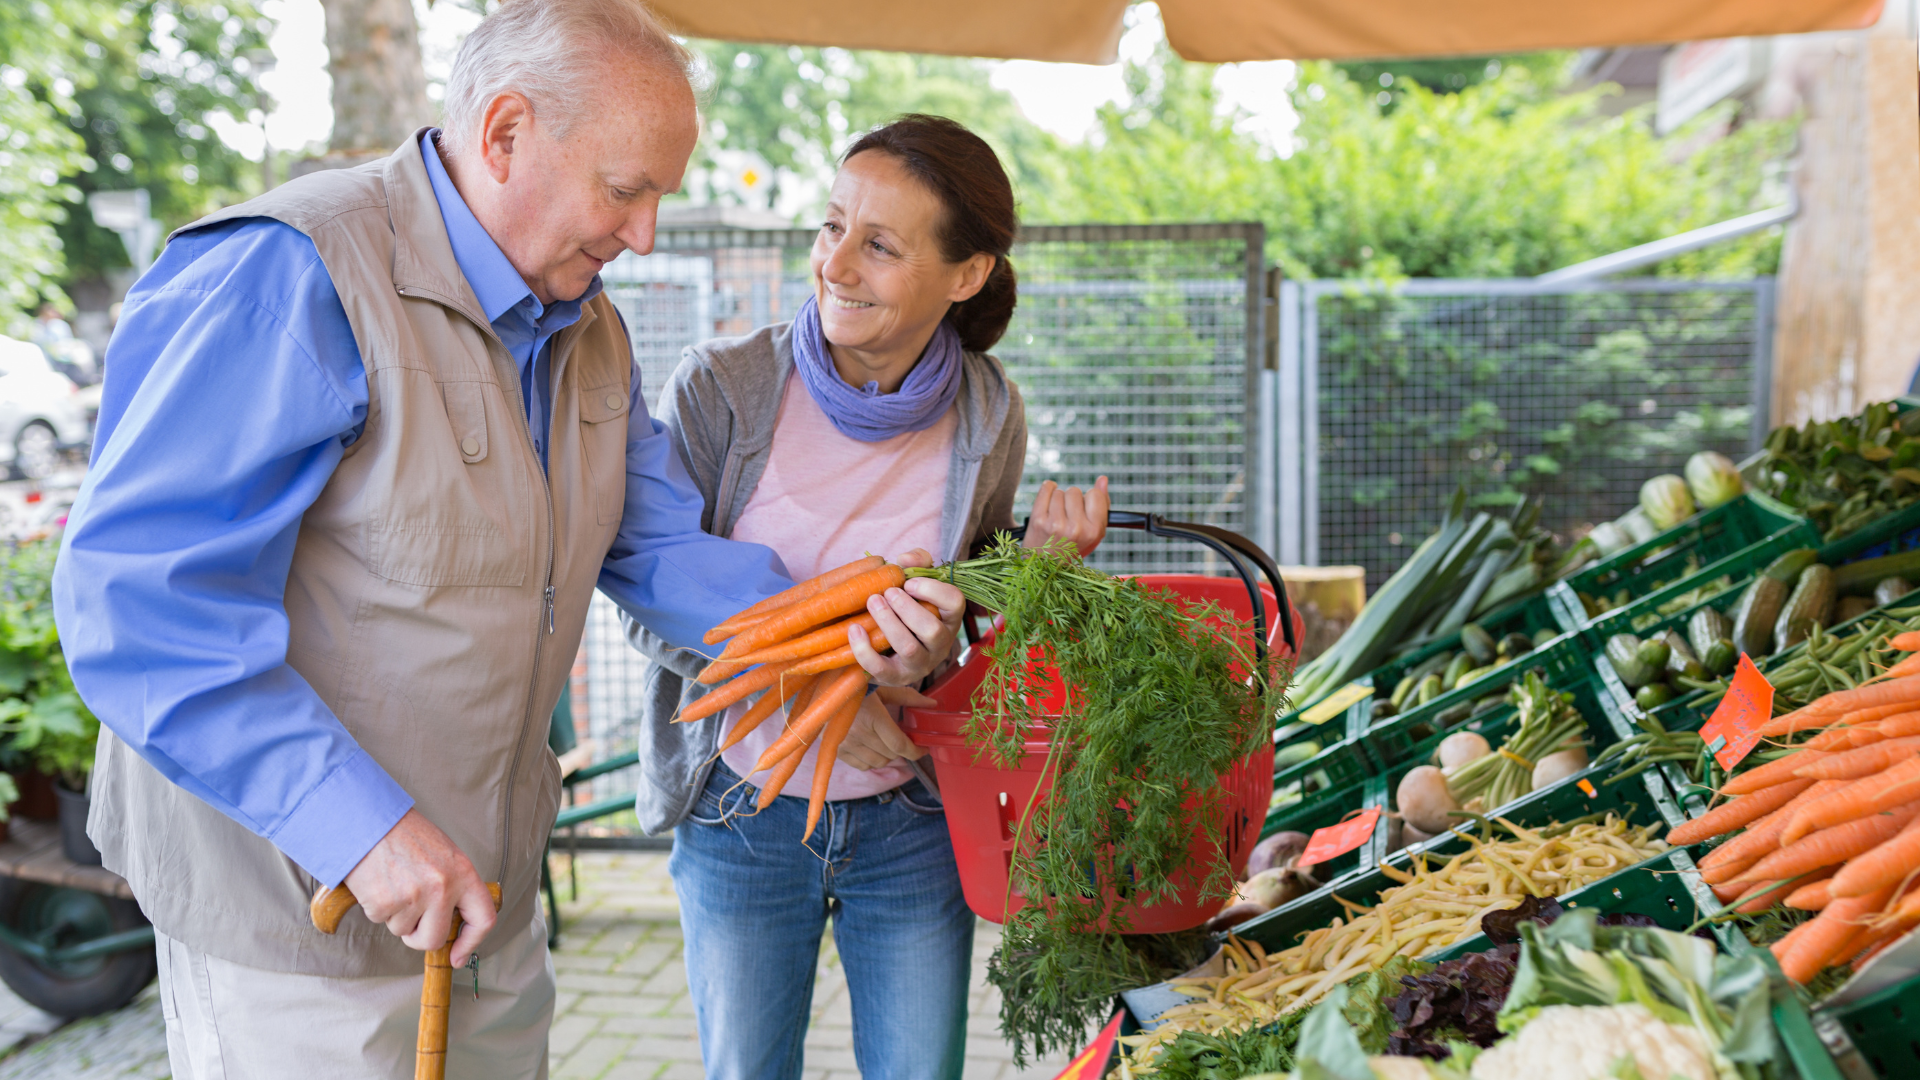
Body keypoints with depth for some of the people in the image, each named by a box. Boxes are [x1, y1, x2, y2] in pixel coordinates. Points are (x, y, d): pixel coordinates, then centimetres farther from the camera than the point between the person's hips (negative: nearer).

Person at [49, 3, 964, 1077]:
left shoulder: (589, 330, 6)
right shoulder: (288, 277, -23)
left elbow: (662, 547, 7)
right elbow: (139, 600, -27)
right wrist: (362, 827, -28)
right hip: (292, 900, -8)